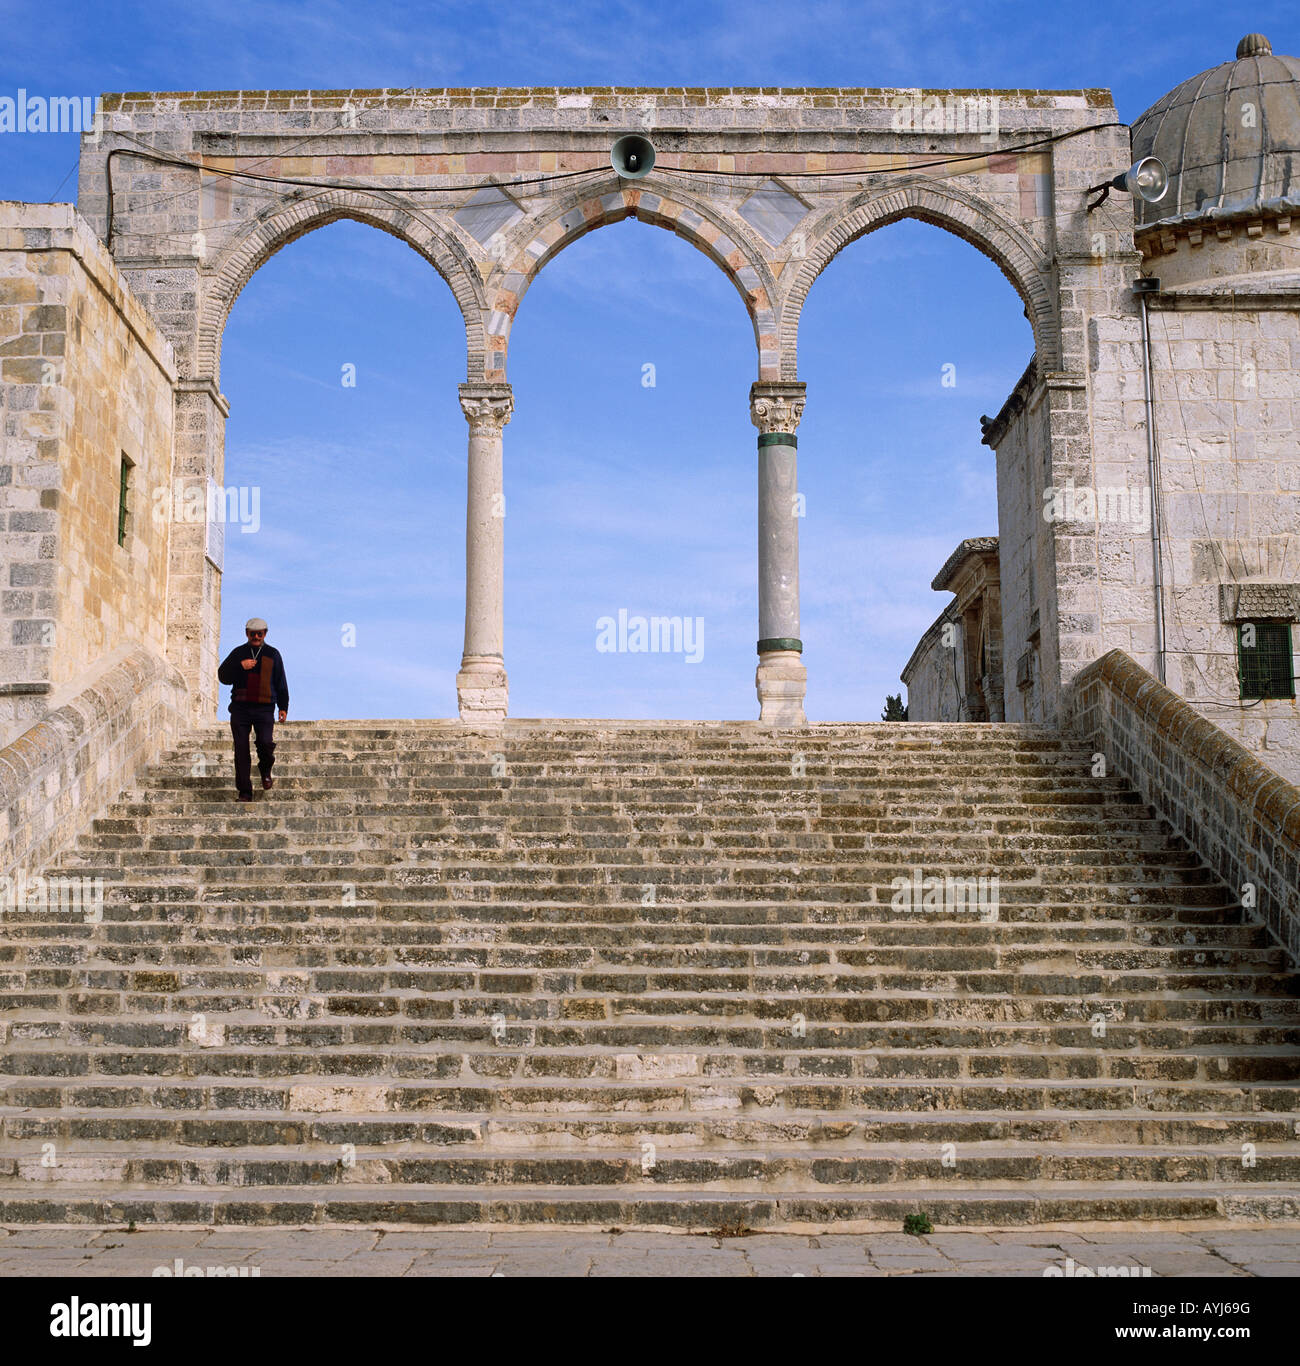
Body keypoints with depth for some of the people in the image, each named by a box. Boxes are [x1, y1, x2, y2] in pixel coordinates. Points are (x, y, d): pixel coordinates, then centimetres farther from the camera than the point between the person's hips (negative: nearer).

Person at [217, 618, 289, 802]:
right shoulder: (238, 652, 13)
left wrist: (283, 707, 7)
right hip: (240, 708, 1)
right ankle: (245, 791, 3)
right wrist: (240, 666, -9)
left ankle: (265, 771, 12)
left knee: (265, 743, -20)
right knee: (241, 750, -3)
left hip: (264, 709, -1)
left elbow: (281, 683, 15)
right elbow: (223, 676, 7)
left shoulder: (273, 654, 12)